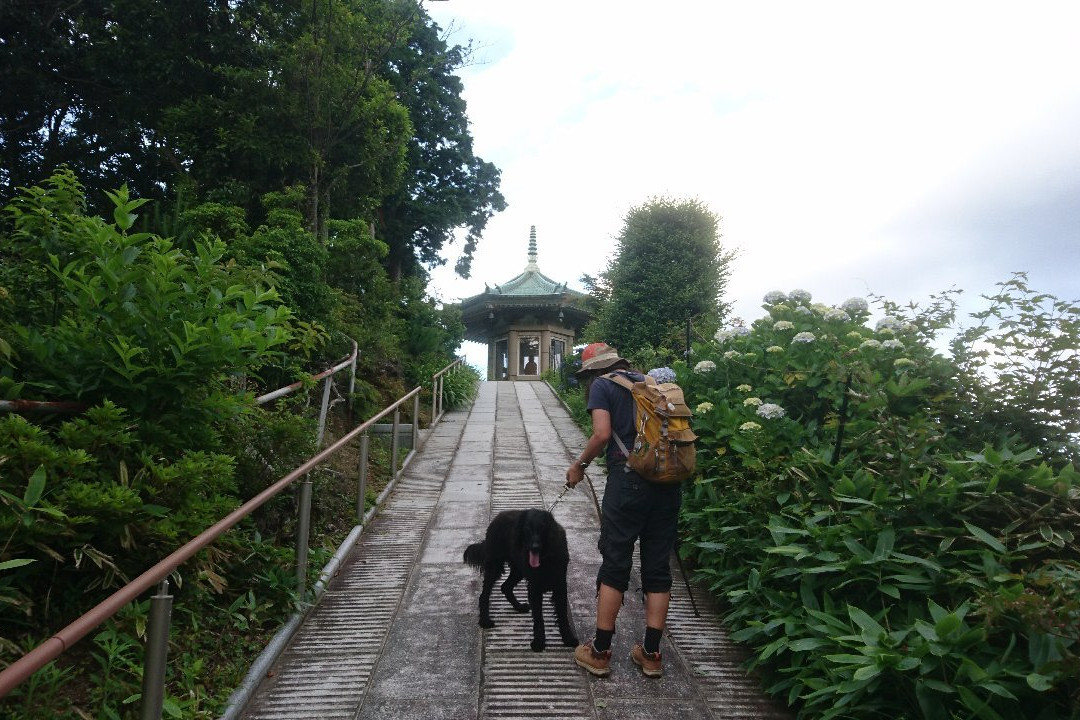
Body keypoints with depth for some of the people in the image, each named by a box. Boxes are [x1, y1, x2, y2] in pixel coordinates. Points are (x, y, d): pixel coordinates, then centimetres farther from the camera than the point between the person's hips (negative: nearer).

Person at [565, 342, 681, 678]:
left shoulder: (602, 386, 2)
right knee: (658, 565, 10)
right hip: (668, 482, 5)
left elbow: (602, 434, -11)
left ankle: (600, 652, 12)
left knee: (615, 564, 4)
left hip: (629, 480, -5)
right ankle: (651, 653, 18)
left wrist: (579, 465, 2)